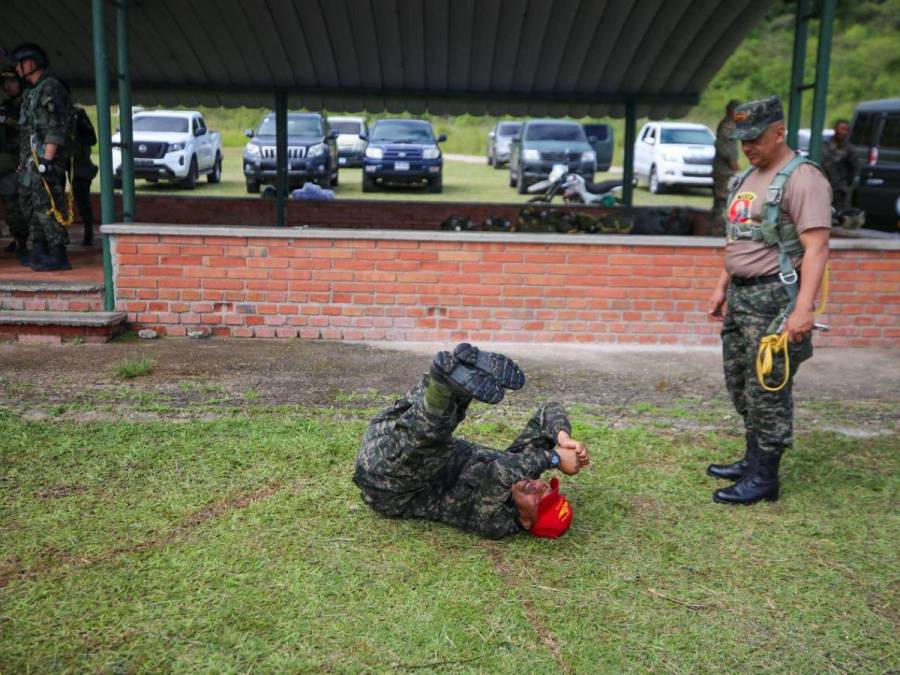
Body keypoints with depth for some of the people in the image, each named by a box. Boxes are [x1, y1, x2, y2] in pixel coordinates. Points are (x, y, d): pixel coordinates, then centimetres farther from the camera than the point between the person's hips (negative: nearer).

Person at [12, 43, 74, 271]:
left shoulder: (51, 88, -10)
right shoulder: (33, 91, 21)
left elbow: (56, 127, -18)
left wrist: (46, 159, -24)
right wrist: (24, 160, 20)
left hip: (44, 156, -10)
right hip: (31, 158, 10)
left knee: (45, 205, -13)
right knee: (28, 203, 13)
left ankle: (58, 256, -12)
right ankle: (39, 251, 21)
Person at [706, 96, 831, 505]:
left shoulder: (802, 178, -13)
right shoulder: (747, 178, 15)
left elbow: (816, 248, -21)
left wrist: (804, 308, -28)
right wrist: (722, 287, 21)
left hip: (773, 299, -9)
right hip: (740, 295, 9)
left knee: (767, 390, -2)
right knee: (740, 384, 16)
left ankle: (764, 478, 9)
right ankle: (753, 460, 30)